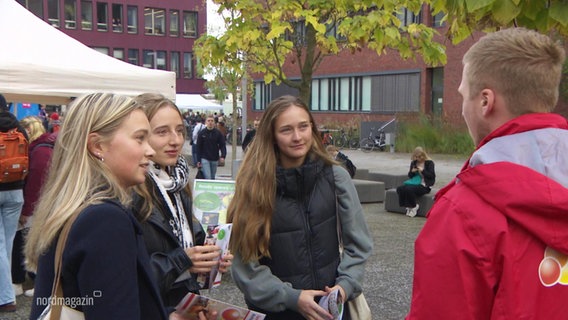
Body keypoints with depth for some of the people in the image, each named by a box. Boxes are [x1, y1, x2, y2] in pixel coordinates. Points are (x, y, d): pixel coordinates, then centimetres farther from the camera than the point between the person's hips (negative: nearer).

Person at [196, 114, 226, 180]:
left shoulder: (218, 133, -2)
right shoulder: (201, 133, -5)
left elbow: (222, 145, -2)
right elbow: (198, 147, -1)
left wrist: (223, 156, -19)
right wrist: (198, 160, -3)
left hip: (215, 159, 2)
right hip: (205, 159, -2)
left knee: (212, 178, 14)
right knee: (208, 178, -12)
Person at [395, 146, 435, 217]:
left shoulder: (429, 163, -2)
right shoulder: (414, 162, 15)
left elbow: (432, 176, -8)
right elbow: (410, 175, 19)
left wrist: (423, 171, -20)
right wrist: (412, 172, -4)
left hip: (424, 185, -6)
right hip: (414, 183, 6)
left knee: (408, 190, -33)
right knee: (399, 189, -21)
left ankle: (414, 206, -8)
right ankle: (408, 206, -7)